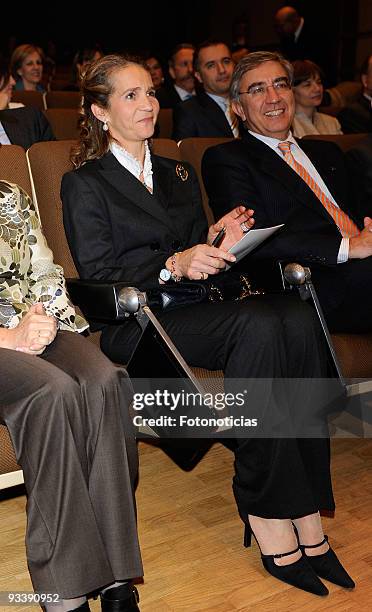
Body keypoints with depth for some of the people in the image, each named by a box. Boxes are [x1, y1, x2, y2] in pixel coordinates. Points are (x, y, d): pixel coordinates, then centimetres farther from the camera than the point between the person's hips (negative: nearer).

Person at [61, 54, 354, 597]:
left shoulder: (179, 175, 26)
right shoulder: (84, 184, 7)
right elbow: (99, 273, -5)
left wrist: (216, 242, -2)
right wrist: (172, 264, -20)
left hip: (195, 310, 5)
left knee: (297, 317, -27)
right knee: (258, 325, -32)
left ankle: (304, 513, -26)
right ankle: (270, 516, -26)